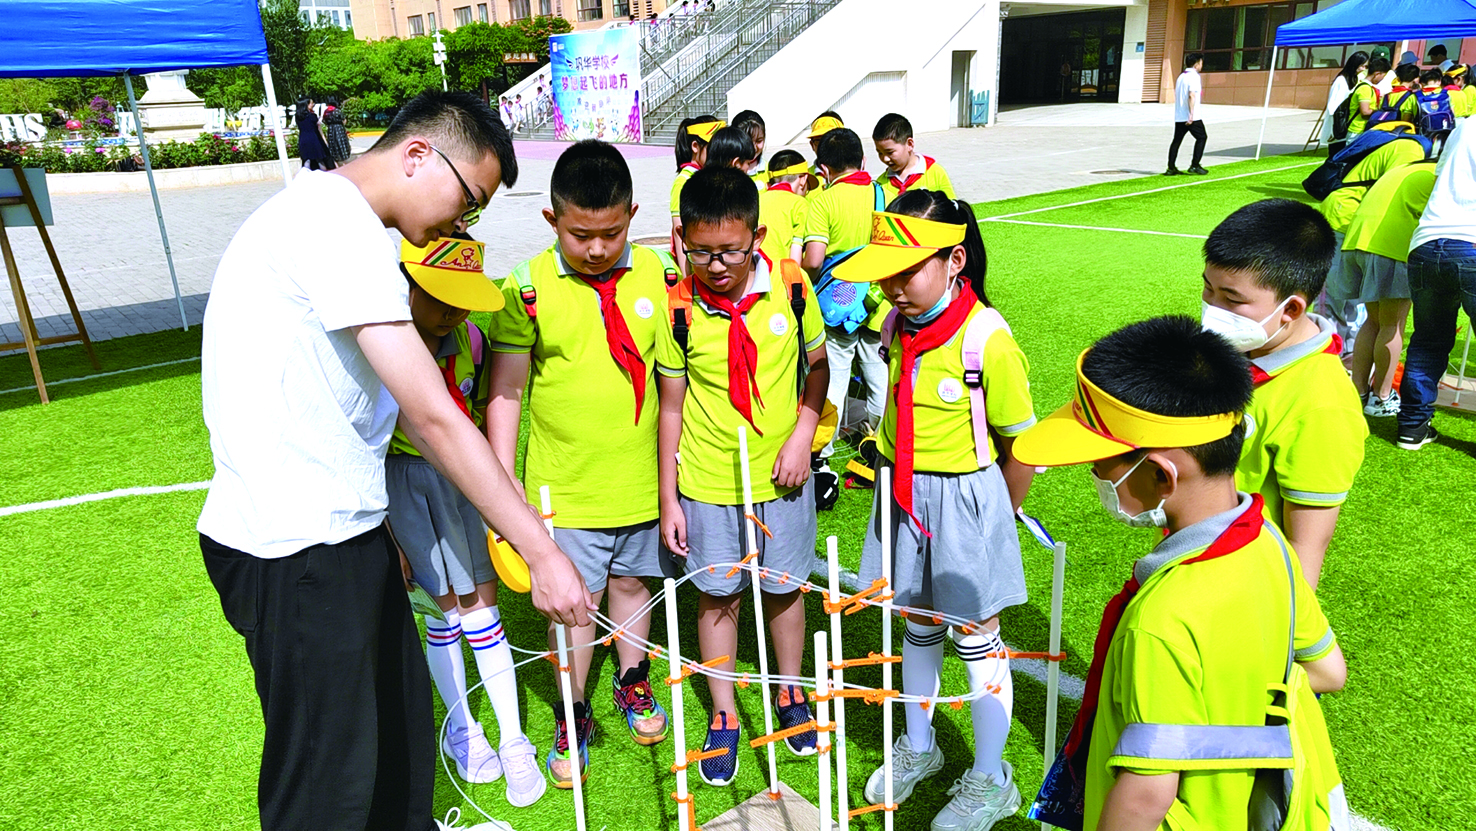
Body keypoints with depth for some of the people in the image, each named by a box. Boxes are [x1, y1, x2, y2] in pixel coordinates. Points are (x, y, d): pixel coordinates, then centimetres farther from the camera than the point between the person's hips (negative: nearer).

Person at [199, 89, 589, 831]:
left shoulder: (328, 215, 14)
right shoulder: (339, 226, -20)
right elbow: (435, 420, -23)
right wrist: (541, 551, -20)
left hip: (341, 527, 10)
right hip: (297, 547, -10)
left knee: (401, 710, 22)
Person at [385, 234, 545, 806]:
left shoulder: (469, 338, -1)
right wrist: (387, 540, -10)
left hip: (467, 476, 3)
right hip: (404, 481, -3)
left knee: (482, 605, 6)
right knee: (444, 611, 6)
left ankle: (512, 739, 18)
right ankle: (460, 727, 30)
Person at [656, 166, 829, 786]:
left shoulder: (789, 284, -11)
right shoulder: (678, 308, -13)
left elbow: (817, 364, 4)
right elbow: (672, 405, -5)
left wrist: (802, 435, -9)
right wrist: (669, 499, -2)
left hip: (781, 475, 1)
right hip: (708, 480, -1)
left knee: (784, 587, 16)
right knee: (718, 595, 12)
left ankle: (791, 694, 40)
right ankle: (724, 716, 32)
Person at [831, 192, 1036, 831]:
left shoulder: (988, 340, -21)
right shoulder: (897, 326, -3)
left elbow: (1021, 444, -12)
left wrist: (996, 519, -1)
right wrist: (902, 481, 11)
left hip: (965, 498, -5)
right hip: (902, 491, 6)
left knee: (976, 637, 9)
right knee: (918, 625, 20)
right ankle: (918, 747, 41)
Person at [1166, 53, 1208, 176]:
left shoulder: (1181, 76, 15)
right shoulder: (1194, 76, -10)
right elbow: (1192, 95, -20)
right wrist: (1191, 114, -24)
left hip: (1178, 116, 8)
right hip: (1192, 117, -8)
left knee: (1177, 140, 8)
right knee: (1202, 137, 4)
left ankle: (1171, 168, 4)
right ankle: (1195, 166, 0)